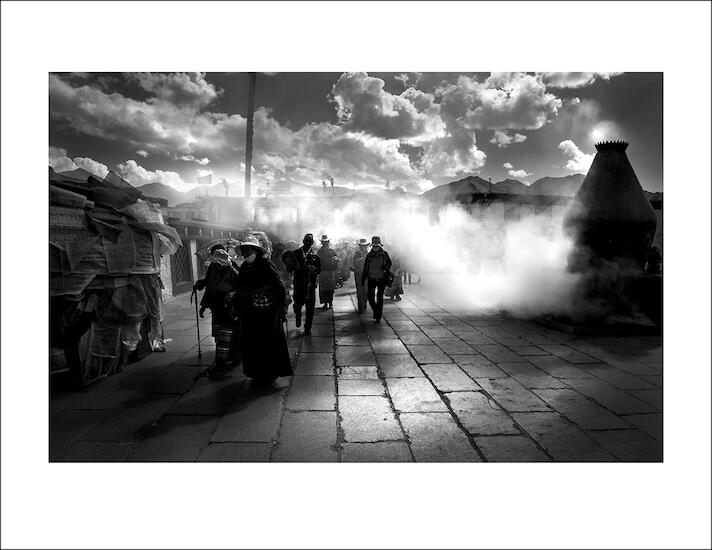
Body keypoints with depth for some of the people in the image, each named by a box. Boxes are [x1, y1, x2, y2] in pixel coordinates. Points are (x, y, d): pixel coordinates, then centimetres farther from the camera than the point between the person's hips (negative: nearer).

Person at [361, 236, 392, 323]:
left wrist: (386, 267, -13)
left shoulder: (384, 254, 0)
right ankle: (375, 310, 24)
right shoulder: (369, 255, 5)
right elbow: (365, 268, 11)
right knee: (370, 296, -3)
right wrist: (363, 278, 10)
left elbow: (389, 263, 10)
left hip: (381, 279, -2)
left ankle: (378, 317, 6)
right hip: (371, 279, 2)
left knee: (379, 298, -1)